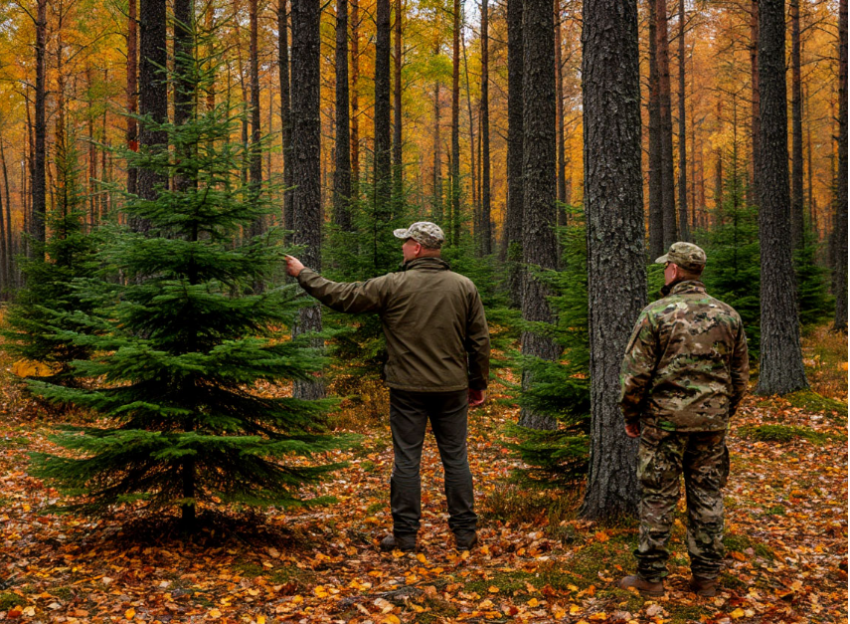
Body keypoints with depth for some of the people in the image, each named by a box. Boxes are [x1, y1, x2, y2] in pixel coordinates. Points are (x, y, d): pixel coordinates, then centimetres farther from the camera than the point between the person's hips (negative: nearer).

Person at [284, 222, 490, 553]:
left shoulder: (392, 286, -9)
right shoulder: (464, 287, 2)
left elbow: (341, 296, -5)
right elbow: (480, 341, 5)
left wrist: (303, 274, 8)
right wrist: (478, 382, 15)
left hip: (407, 389, -3)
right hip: (452, 389, 3)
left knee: (406, 460, 5)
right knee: (455, 458, 10)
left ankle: (405, 534, 10)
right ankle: (465, 532, 14)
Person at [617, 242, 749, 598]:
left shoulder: (657, 313, -9)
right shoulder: (727, 315, 5)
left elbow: (635, 373, -9)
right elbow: (741, 374, 11)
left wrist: (631, 416, 4)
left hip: (665, 420, -4)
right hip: (711, 422, 4)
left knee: (658, 498, 3)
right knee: (707, 497, 10)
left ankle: (651, 577, 8)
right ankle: (706, 577, 14)